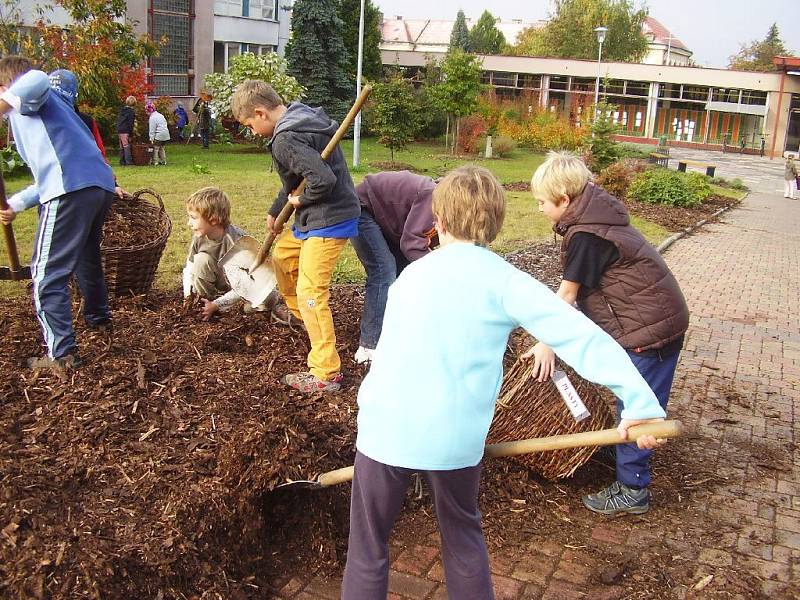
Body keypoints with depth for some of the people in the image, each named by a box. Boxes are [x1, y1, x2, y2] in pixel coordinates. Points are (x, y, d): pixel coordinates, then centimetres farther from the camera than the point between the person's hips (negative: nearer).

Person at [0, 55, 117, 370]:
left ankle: (61, 353, -4)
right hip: (101, 185, 9)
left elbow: (37, 80, -20)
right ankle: (98, 316, 48)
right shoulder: (51, 105, 33)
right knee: (87, 258, 30)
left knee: (48, 274, -3)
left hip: (71, 190, -9)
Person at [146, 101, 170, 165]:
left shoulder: (152, 118, -11)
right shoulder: (160, 115, 15)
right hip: (166, 134, 9)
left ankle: (155, 161, -2)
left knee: (155, 148, -1)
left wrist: (151, 139, -9)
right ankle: (163, 161, 19)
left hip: (159, 136, -9)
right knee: (161, 148, 18)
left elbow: (152, 130, -12)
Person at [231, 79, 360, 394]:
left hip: (329, 220, -11)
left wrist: (301, 200, -13)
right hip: (314, 218, 11)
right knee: (282, 254, 27)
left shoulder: (285, 141, -23)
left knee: (310, 292, -10)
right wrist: (275, 211, 26)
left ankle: (326, 374, -4)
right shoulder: (303, 117, 10)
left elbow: (323, 180, -33)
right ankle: (299, 316, 47)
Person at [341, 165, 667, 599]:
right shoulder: (504, 279, -1)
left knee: (369, 548, 18)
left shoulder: (412, 274, 12)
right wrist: (640, 401, -13)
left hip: (386, 430, 2)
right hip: (457, 440, -1)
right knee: (463, 539, 24)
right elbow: (580, 336, -12)